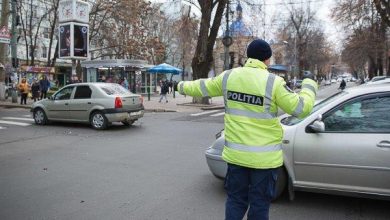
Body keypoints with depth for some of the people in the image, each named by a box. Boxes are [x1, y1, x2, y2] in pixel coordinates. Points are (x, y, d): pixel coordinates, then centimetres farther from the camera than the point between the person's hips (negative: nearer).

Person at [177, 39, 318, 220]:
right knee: (259, 203, 10)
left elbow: (201, 87, 15)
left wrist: (182, 86, 36)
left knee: (235, 199, 17)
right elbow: (301, 108, -8)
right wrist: (309, 83, 10)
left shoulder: (228, 76, 0)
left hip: (236, 153, 4)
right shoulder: (273, 82, -12)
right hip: (265, 156, -3)